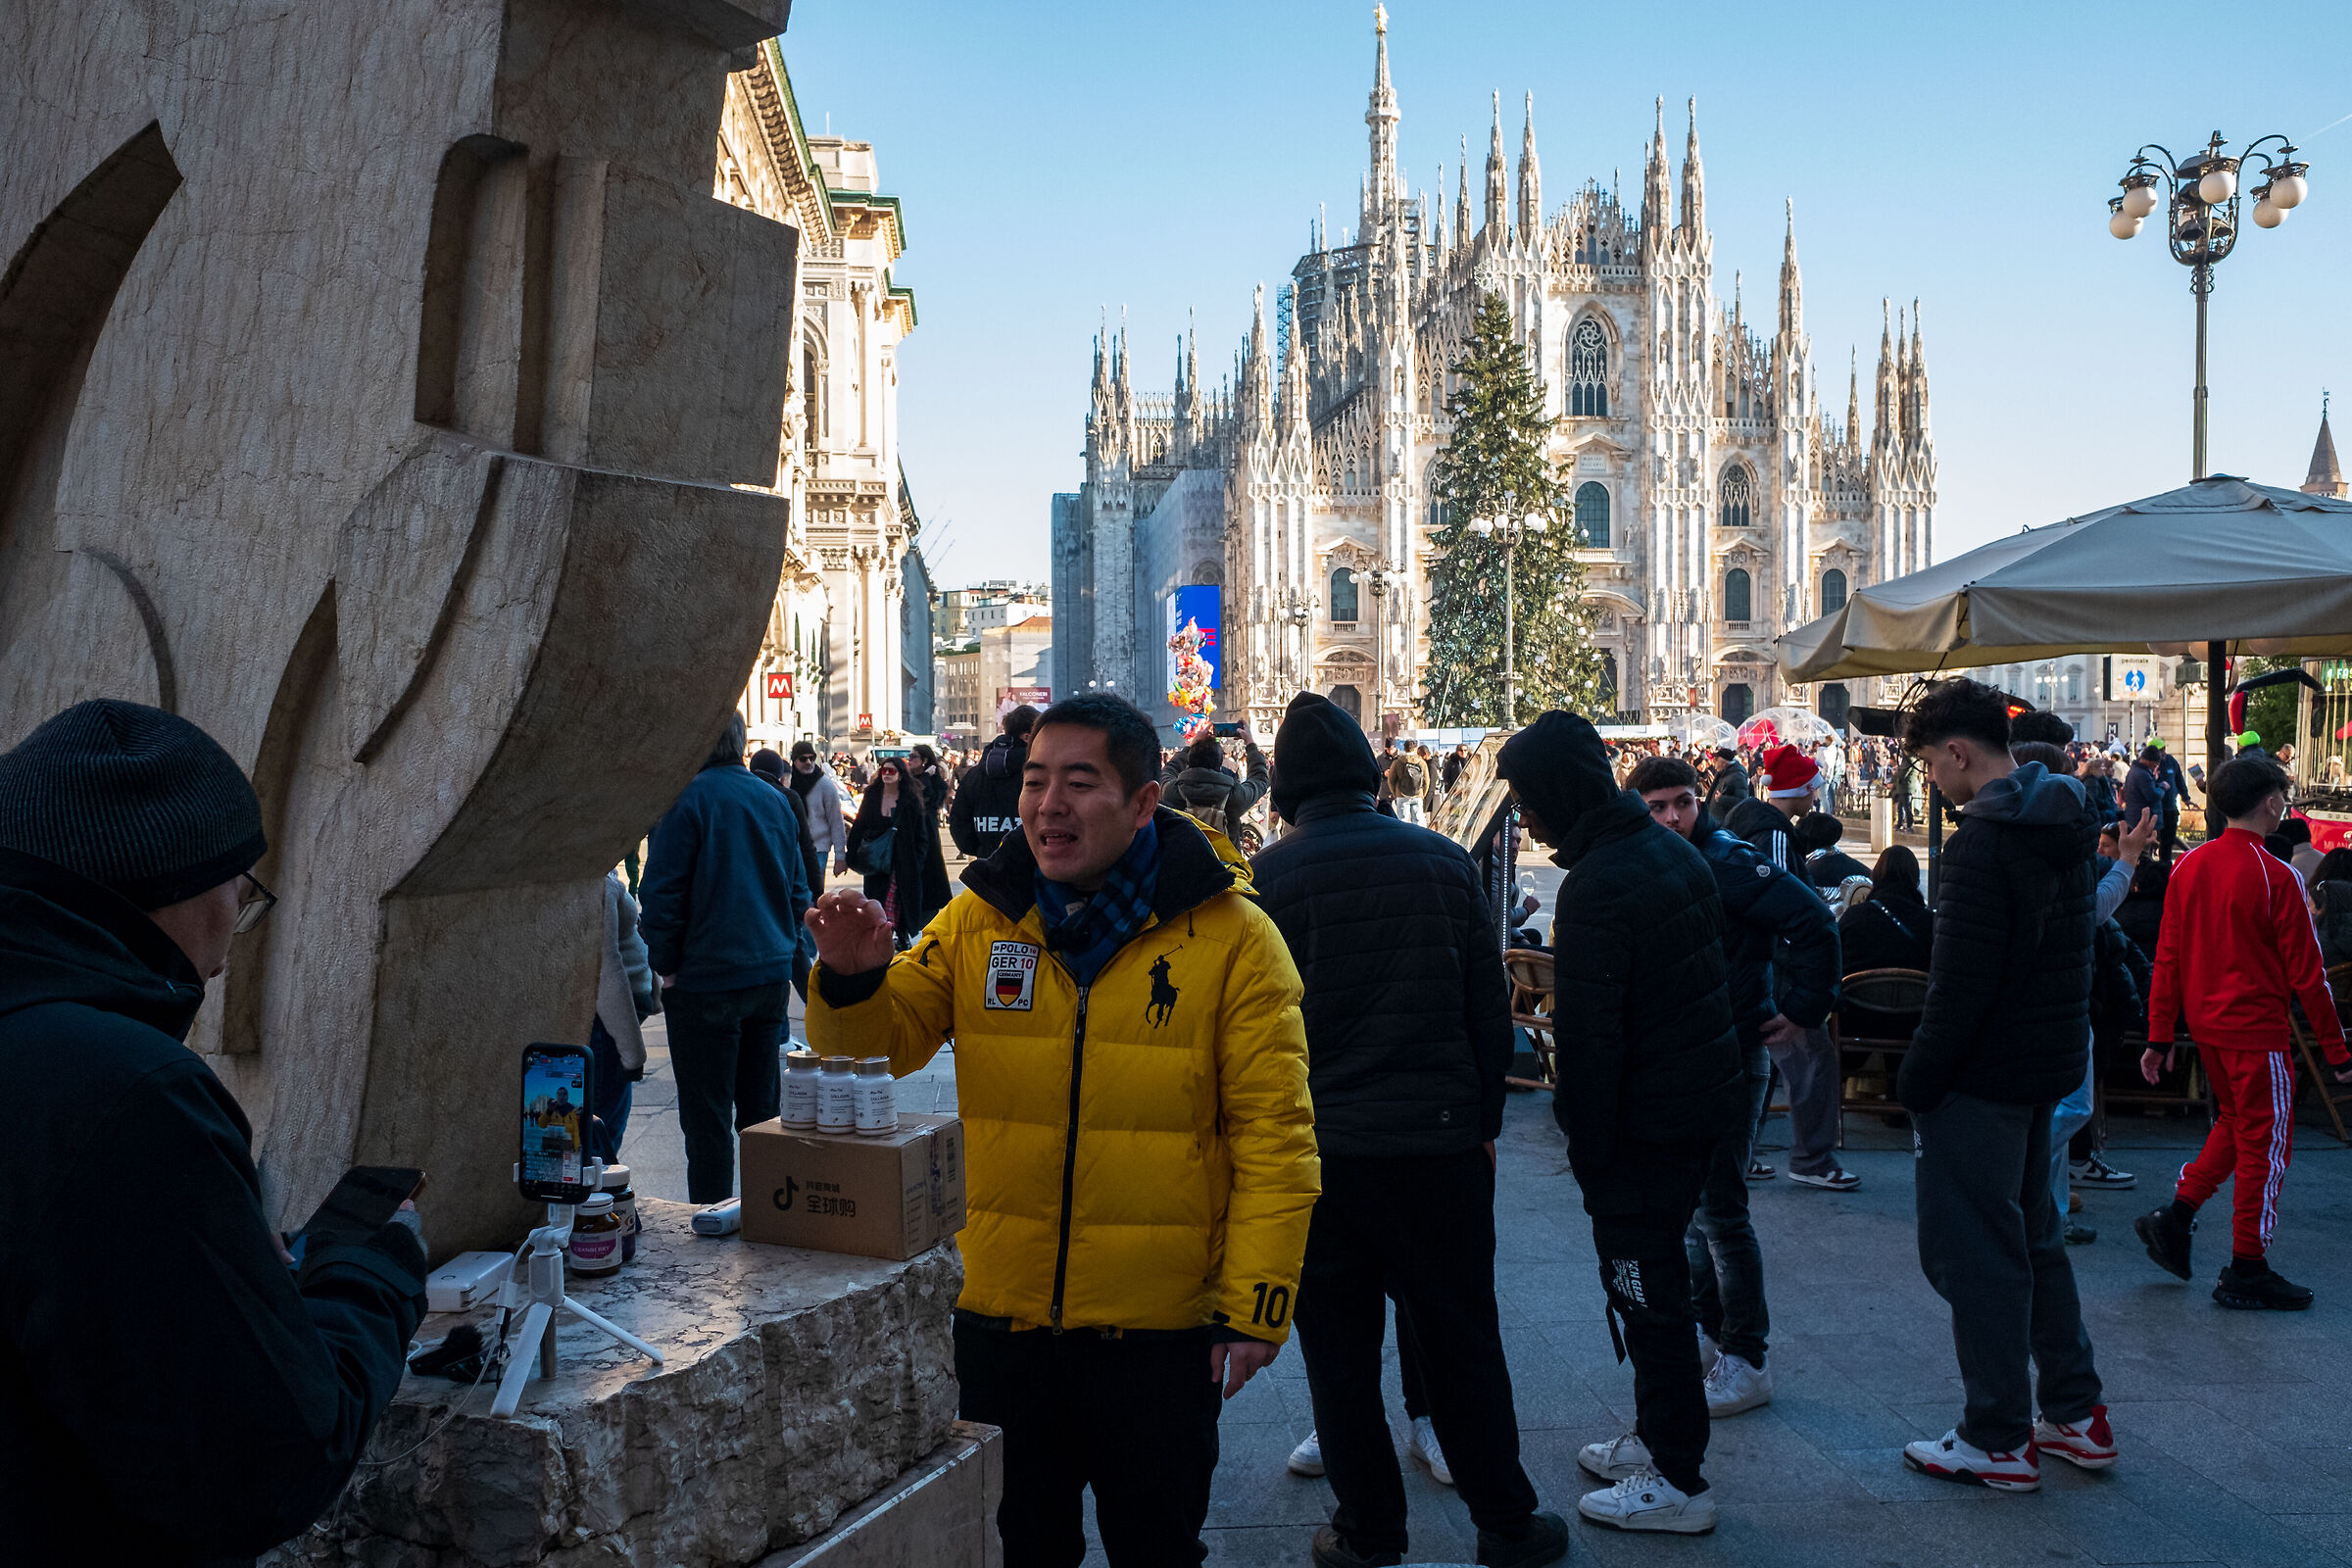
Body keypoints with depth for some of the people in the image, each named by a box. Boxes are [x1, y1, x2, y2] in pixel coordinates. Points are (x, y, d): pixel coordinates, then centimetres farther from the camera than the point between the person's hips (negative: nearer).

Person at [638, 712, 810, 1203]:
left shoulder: (688, 798, -13)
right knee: (760, 1109, 15)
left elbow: (662, 892, -14)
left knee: (707, 1119, 1)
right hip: (771, 975, 6)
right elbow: (797, 891, 13)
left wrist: (665, 965, -2)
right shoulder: (774, 800, 7)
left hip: (707, 979, -6)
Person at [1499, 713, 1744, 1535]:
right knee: (1656, 1275, 20)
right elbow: (1712, 968, 16)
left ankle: (1678, 1481, 11)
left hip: (1646, 1119, -9)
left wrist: (1588, 1144, -15)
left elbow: (1590, 1036, -22)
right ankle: (1656, 1438, 32)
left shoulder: (1595, 888, -22)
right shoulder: (1673, 850, 8)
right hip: (1704, 1100, 9)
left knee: (1647, 1291, 2)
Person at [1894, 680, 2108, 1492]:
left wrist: (1918, 1079, -15)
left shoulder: (1984, 840, -21)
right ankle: (2078, 1415, 28)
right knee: (2031, 1236, 20)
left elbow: (1962, 983, -24)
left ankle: (1998, 1440, 10)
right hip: (2050, 1060, 10)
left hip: (1984, 1074, -10)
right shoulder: (2064, 822, 9)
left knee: (1974, 1251, 1)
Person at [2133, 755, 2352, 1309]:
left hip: (2205, 1023, 6)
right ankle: (2246, 1272, 13)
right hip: (2257, 1028, -6)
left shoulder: (2188, 866, 1)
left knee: (2235, 1124, 23)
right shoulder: (2276, 877, -16)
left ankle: (2175, 1217, 18)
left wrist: (2160, 1037, 10)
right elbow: (2305, 973, -12)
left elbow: (2167, 959, 4)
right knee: (2265, 1143, 5)